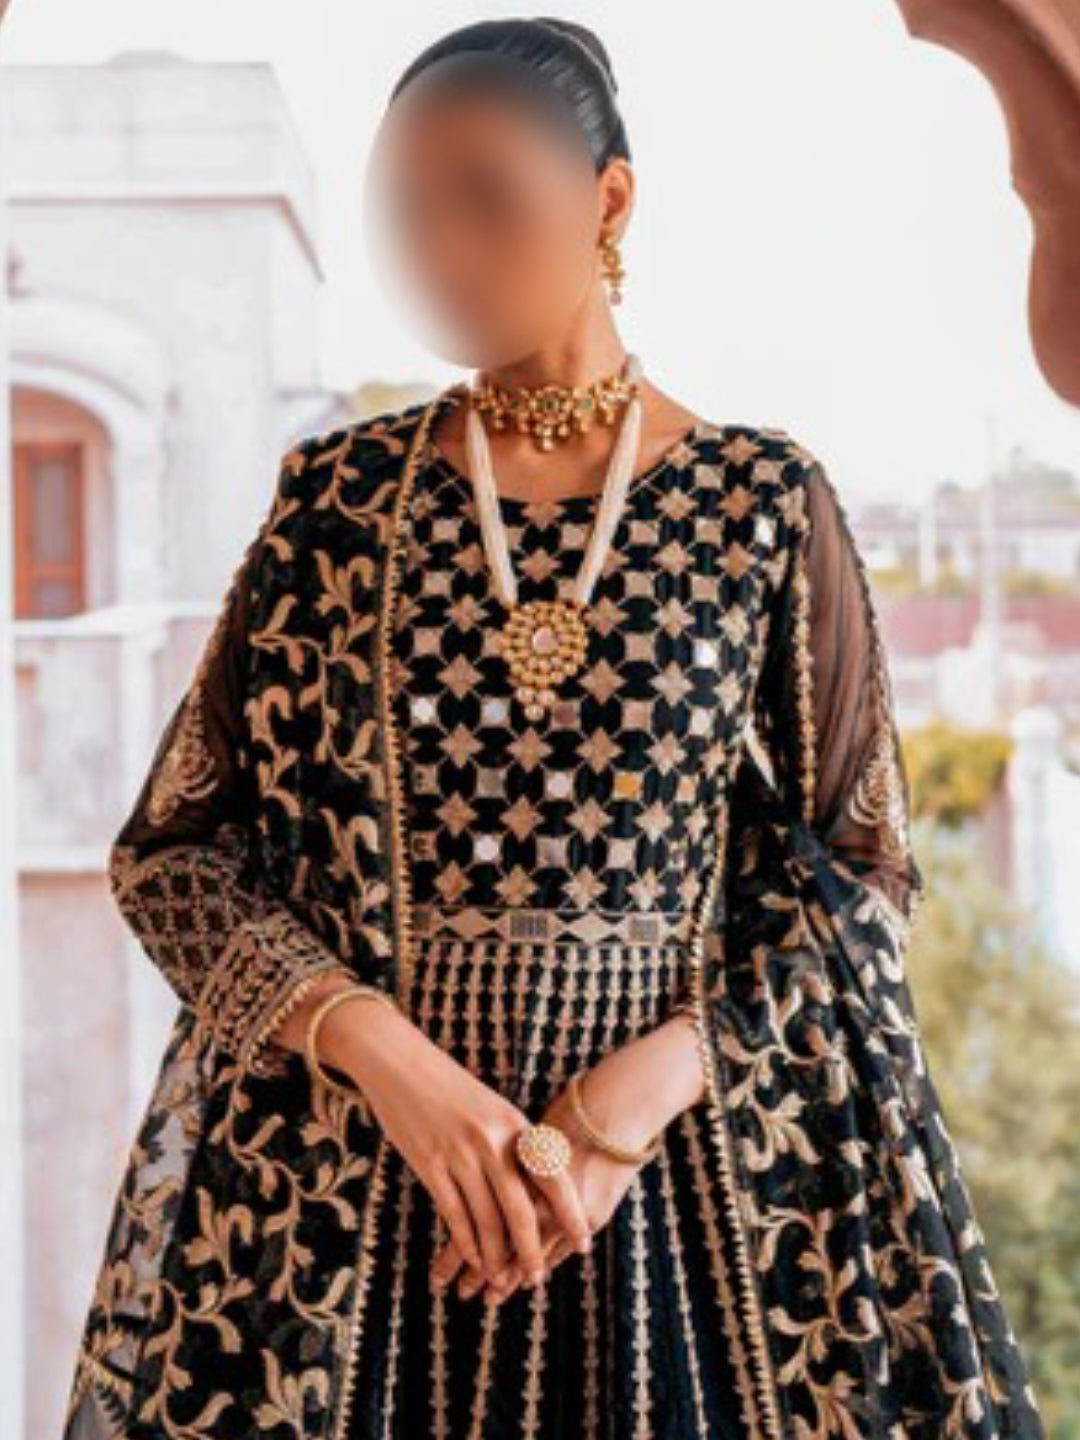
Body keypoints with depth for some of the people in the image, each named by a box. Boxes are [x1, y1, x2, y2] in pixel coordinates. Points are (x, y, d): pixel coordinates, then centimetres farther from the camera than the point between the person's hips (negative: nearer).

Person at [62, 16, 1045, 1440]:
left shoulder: (763, 500, -2)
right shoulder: (336, 498, 2)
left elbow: (858, 864, -2)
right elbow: (175, 842, 2)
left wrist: (634, 1103, -15)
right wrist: (387, 1054, -14)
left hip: (690, 1165, -1)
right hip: (344, 1159, 1)